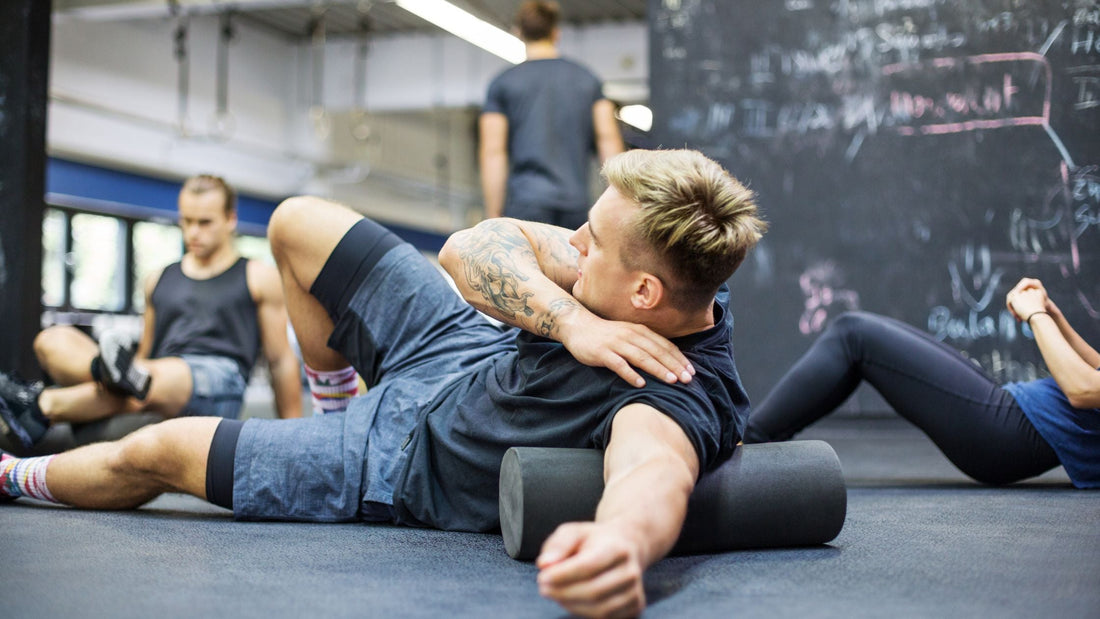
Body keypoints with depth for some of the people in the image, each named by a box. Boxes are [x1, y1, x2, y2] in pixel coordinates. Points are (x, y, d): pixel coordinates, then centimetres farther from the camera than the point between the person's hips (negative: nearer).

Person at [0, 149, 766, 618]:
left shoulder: (683, 395, -40)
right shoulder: (679, 278, -19)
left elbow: (655, 468, -65)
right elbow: (470, 247, -21)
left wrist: (623, 542, -87)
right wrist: (571, 319, -37)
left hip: (407, 463, -6)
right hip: (457, 348, 6)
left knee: (152, 452, 8)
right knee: (297, 221, 15)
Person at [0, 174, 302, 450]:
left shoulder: (259, 278, 15)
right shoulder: (159, 280, 28)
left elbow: (281, 360, 12)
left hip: (218, 381, -5)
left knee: (156, 380, -42)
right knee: (52, 340, -17)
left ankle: (41, 408, -40)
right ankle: (106, 370, -48)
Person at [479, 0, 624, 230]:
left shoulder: (503, 84, 5)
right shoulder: (589, 81, 12)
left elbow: (492, 153, -1)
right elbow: (609, 140, 4)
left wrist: (494, 219, -1)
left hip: (525, 203, -2)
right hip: (577, 203, 2)